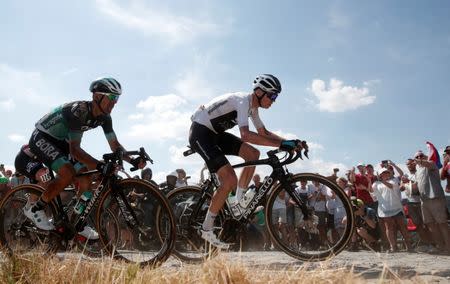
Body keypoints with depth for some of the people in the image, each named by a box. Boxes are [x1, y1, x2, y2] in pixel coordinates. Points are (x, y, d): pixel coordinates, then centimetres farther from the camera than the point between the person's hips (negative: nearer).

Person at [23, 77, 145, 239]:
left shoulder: (104, 117, -9)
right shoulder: (78, 111, -33)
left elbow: (114, 145, -5)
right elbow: (75, 149, -37)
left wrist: (133, 161, -21)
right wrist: (100, 166, -47)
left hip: (60, 142, 8)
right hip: (41, 138, -8)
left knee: (86, 180, -5)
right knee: (68, 174, -29)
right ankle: (36, 209, -8)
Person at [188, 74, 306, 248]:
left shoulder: (253, 106, 8)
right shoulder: (243, 101, -22)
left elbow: (264, 133, 15)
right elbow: (245, 135, -37)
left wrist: (289, 142, 1)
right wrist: (280, 144, -38)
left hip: (214, 133, 10)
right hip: (200, 133, -9)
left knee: (253, 154, -1)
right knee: (230, 180, -18)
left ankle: (238, 202, 7)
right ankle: (206, 229, -5)